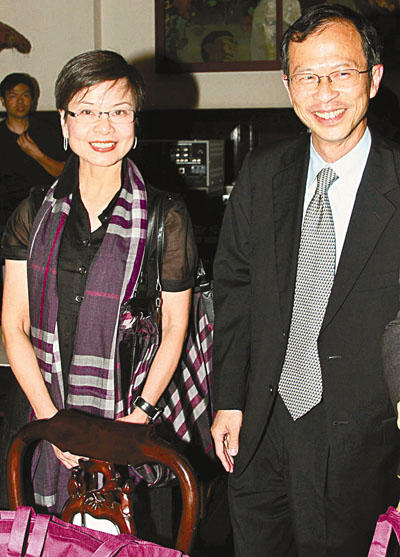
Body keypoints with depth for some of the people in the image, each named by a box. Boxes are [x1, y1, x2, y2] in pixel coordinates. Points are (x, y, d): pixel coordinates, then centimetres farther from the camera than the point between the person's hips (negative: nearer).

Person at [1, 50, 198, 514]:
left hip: (138, 433, -2)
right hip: (51, 432, 2)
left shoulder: (167, 219, -5)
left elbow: (174, 327, -1)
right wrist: (51, 420, -8)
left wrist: (139, 416, -11)